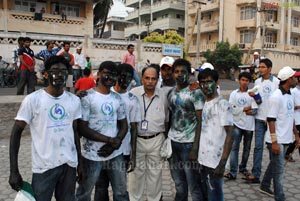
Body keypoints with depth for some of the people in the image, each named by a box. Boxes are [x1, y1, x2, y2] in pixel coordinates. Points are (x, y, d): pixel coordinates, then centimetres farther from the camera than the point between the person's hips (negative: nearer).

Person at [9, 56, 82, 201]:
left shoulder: (74, 100, 2)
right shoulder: (32, 100, -9)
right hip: (44, 166, -3)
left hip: (69, 164, 4)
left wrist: (80, 163, 11)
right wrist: (14, 171, -11)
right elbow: (16, 133, -6)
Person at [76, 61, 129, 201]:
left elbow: (124, 125, 10)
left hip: (116, 154, 5)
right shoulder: (87, 97, -10)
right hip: (92, 156, -5)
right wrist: (109, 140, -18)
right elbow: (82, 129, -14)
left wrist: (116, 143, -9)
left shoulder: (117, 98, 6)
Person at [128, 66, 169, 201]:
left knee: (155, 172, 13)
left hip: (156, 140, 2)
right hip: (136, 139, -1)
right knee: (136, 171, 12)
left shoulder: (163, 95, -1)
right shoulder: (133, 93, -8)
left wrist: (165, 138, 10)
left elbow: (166, 119, 10)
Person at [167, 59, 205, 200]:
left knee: (194, 186, 4)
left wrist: (195, 147, -16)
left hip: (188, 143, -5)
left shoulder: (196, 93, -8)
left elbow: (200, 121, -10)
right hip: (172, 142, 5)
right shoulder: (170, 93, 9)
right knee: (179, 185, 18)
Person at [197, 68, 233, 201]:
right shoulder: (202, 104, 9)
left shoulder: (222, 104, -12)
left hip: (215, 162, -7)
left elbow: (229, 135, -15)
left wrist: (222, 163, -20)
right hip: (202, 160, 7)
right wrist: (199, 157, 13)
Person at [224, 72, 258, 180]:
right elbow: (231, 110, -7)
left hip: (249, 125, 1)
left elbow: (254, 110, -7)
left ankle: (243, 167, 30)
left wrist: (239, 110, -15)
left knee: (247, 148, 13)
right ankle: (233, 172, -6)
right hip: (237, 124, -1)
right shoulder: (234, 94, 1)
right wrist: (245, 109, -11)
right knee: (234, 147, -6)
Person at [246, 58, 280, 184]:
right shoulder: (257, 82, 7)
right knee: (258, 146, 1)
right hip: (260, 118, 3)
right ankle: (255, 174, 2)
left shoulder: (276, 82, -3)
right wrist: (253, 96, -11)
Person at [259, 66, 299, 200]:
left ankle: (265, 187, 37)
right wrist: (274, 142, -20)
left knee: (274, 164, 20)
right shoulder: (276, 97, -17)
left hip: (285, 139, 9)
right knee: (279, 169, -1)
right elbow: (271, 120, -18)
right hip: (277, 140, -9)